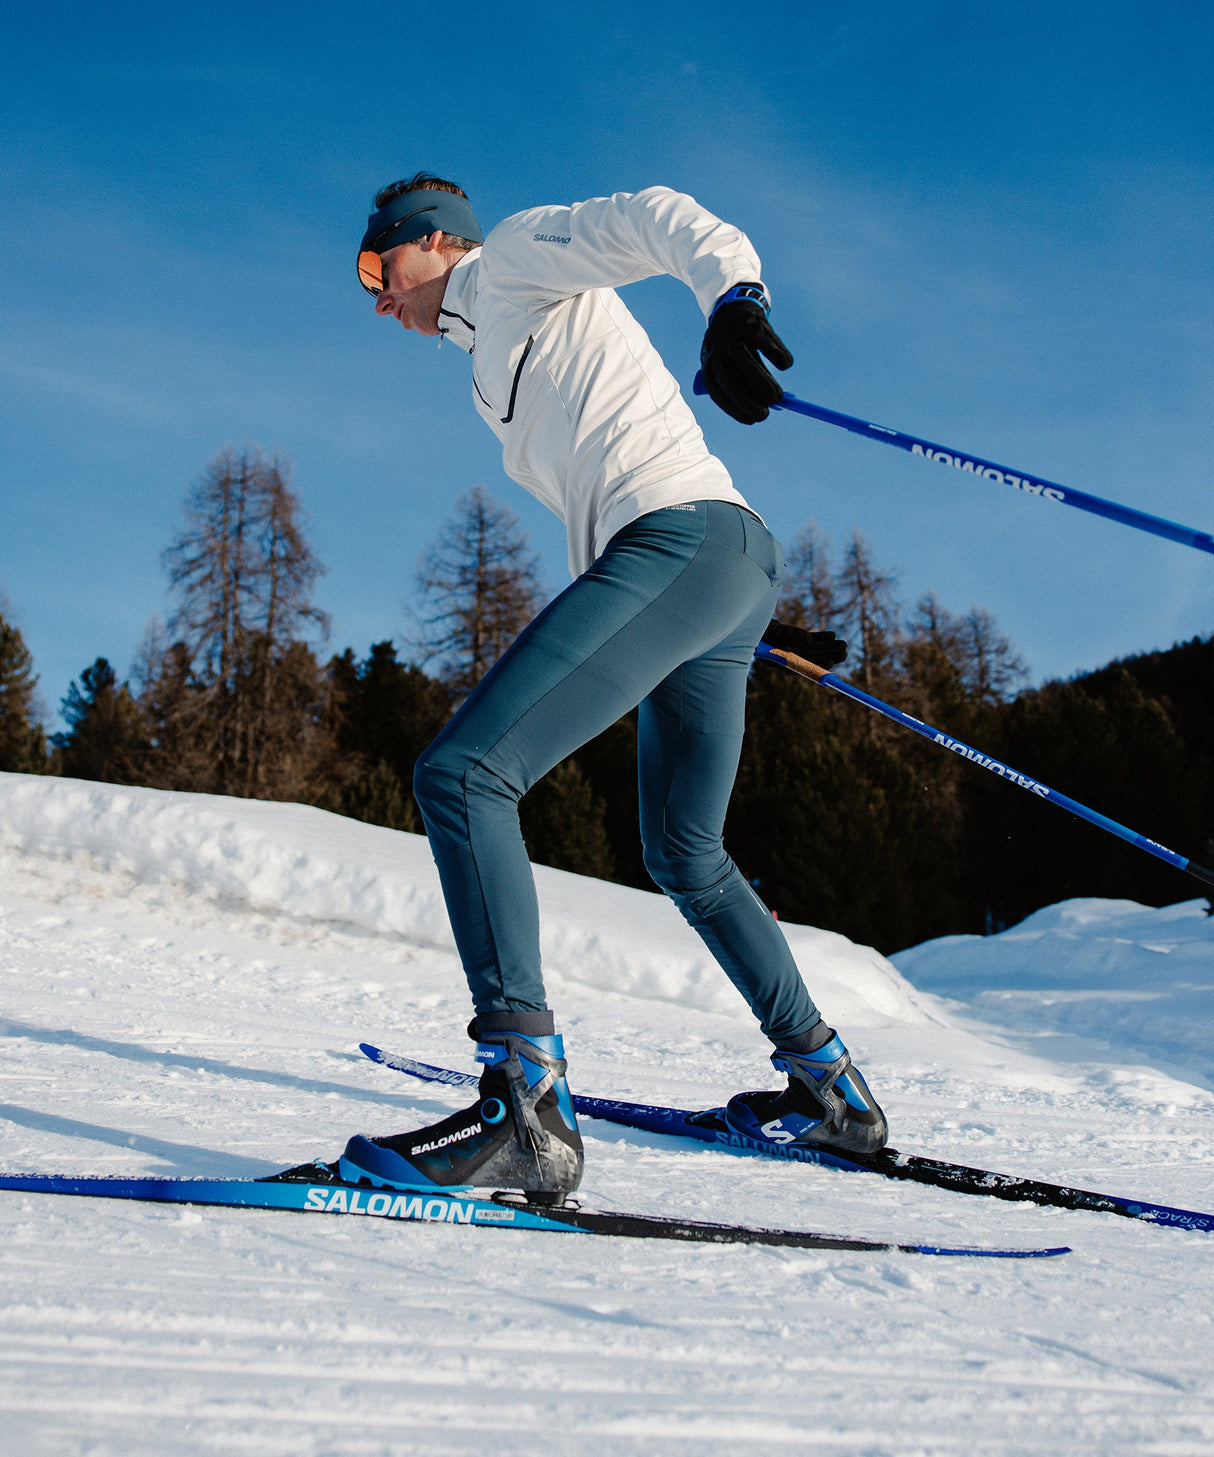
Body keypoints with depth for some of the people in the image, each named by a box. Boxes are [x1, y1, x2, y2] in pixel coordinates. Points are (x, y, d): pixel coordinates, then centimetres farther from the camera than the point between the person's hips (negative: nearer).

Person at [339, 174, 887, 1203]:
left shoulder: (512, 257, 10)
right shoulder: (496, 379, 33)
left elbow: (651, 217, -7)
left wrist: (733, 295, -28)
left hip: (684, 536, -10)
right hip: (729, 575, 10)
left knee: (461, 774, -19)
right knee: (686, 857, 20)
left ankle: (526, 1108, -28)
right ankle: (829, 1089, 28)